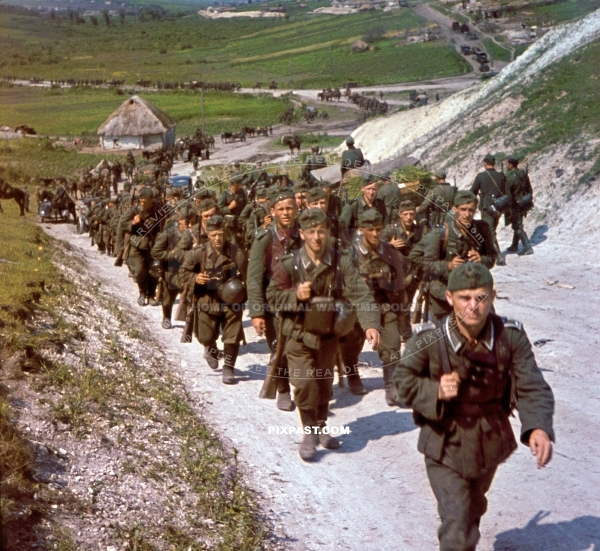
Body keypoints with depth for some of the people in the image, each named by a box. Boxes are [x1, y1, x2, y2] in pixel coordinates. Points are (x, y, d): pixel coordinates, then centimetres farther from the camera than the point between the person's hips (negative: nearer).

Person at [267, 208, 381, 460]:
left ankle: (321, 428, 36)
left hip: (328, 333, 3)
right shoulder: (290, 264, -14)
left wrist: (371, 324, -36)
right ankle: (309, 433, 9)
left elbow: (360, 293, -21)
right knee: (305, 383, -10)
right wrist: (296, 295, -24)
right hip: (299, 334, -2)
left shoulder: (341, 262, -13)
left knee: (325, 383, 16)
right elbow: (272, 294, -5)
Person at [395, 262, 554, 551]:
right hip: (446, 444, -3)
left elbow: (532, 387, -19)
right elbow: (404, 381, -9)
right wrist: (436, 392, -29)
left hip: (490, 441, 4)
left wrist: (538, 427, -38)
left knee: (473, 508, 31)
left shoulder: (511, 336, -19)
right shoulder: (428, 340, -23)